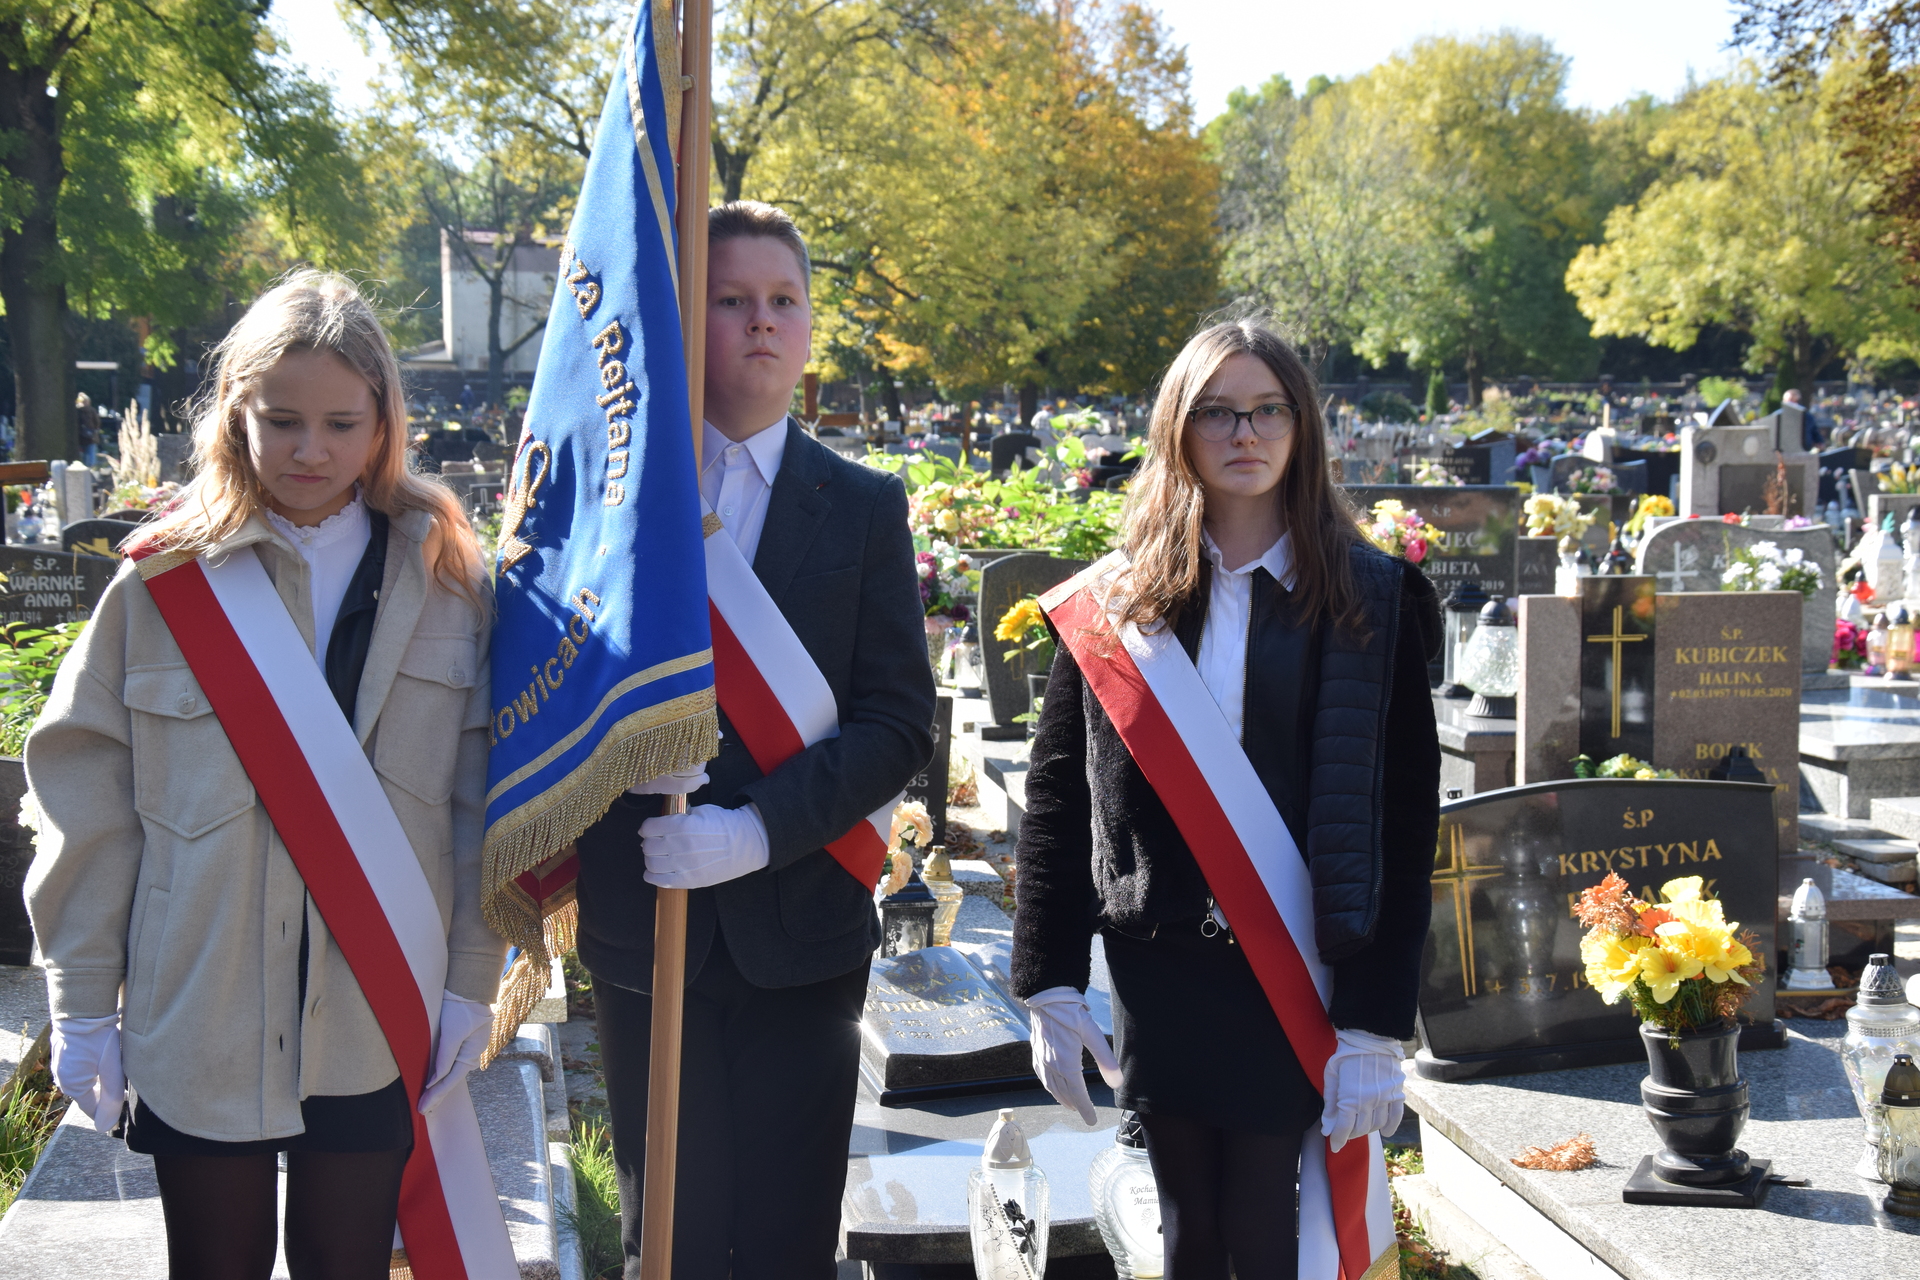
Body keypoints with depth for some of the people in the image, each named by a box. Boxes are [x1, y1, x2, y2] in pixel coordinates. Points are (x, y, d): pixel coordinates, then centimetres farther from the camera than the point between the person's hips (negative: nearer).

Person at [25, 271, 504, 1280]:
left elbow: (481, 792, 2)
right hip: (198, 1033, 0)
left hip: (376, 1033, 1)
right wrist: (82, 1004, -2)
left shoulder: (448, 580, 1)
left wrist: (472, 978, -1)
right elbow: (87, 798, -1)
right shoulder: (165, 580, -3)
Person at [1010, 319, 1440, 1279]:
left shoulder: (1374, 604, -1)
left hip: (1298, 975, -2)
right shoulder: (1112, 606, 4)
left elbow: (1404, 824, -5)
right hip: (1158, 973, 2)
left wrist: (1375, 1023, -11)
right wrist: (1050, 985, -1)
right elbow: (1055, 803, 6)